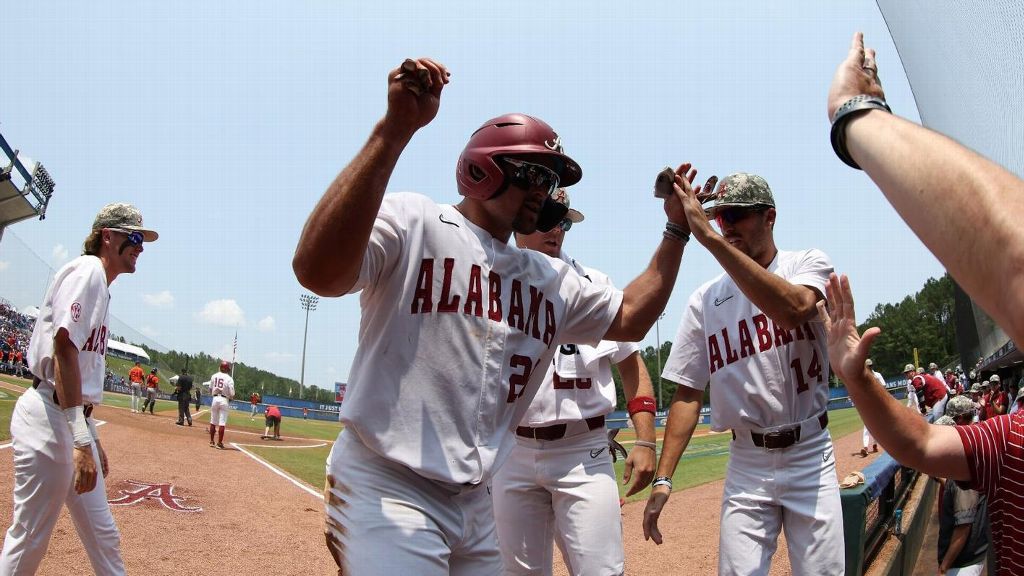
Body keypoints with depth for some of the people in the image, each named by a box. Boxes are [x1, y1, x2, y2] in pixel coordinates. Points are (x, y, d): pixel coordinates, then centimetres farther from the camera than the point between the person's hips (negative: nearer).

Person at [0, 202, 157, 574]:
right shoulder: (88, 270, -9)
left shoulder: (101, 287, 20)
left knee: (104, 536, 13)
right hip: (49, 417, -10)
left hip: (73, 421, 10)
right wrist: (82, 439, -28)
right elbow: (64, 349, -22)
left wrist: (92, 436, 26)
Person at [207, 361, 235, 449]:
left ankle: (212, 442, 19)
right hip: (224, 400, -4)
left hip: (215, 399, 4)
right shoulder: (229, 379, -10)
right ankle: (219, 443, -1)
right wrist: (231, 397, 9)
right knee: (222, 423, -1)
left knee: (213, 422, 13)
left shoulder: (214, 376, 3)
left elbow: (210, 390, 10)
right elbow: (232, 394, -12)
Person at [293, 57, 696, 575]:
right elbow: (317, 271, -28)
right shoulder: (413, 222, -9)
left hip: (476, 507, 8)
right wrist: (394, 129, -34)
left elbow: (630, 317, 24)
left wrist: (677, 229, 18)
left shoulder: (551, 280, 15)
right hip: (387, 494, -8)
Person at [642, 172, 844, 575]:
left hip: (811, 456, -2)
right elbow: (688, 393, 4)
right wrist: (664, 478, -6)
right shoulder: (705, 300, 5)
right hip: (747, 464, 2)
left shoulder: (809, 264, -1)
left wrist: (710, 238, -30)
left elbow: (794, 309, -26)